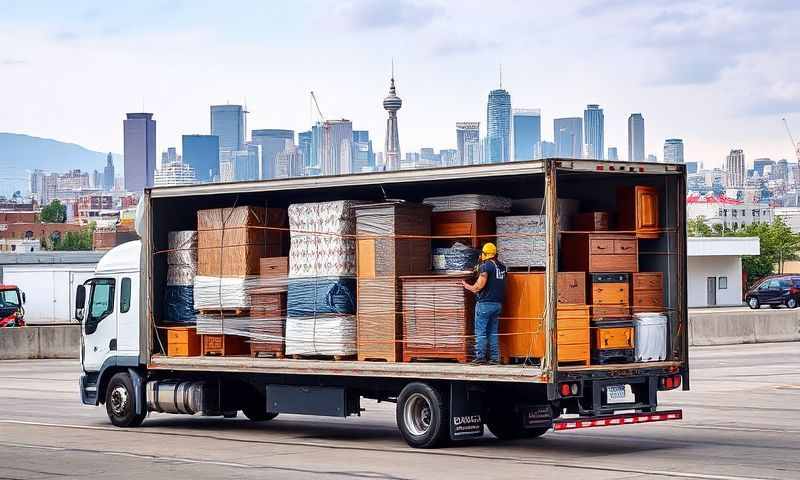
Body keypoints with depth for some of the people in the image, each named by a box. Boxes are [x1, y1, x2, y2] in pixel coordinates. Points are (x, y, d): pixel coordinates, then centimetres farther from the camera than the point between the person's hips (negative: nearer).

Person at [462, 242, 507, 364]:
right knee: (493, 332, 10)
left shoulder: (486, 266, -12)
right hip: (498, 303, 7)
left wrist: (467, 286, 1)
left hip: (485, 303, -7)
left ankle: (480, 356, -4)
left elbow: (479, 285, -17)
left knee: (480, 331, -1)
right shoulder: (502, 267, 11)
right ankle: (494, 357, 7)